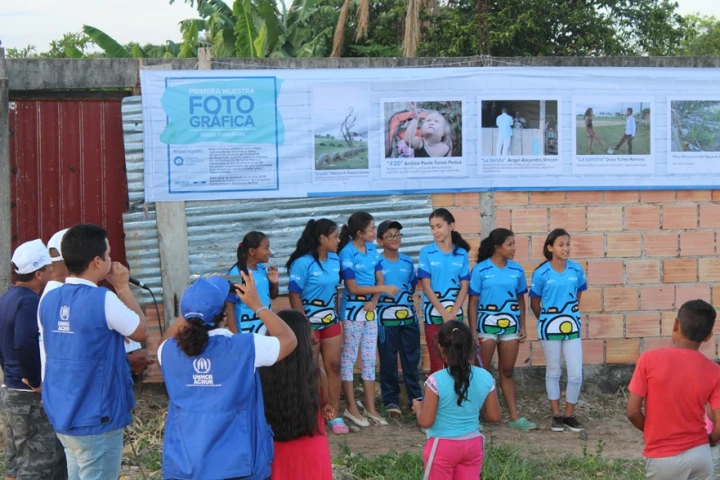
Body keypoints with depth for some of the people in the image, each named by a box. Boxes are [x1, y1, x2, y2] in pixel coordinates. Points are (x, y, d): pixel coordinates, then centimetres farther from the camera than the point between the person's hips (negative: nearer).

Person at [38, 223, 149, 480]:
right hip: (97, 420, -7)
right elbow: (141, 332, -3)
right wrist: (123, 288, 4)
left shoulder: (48, 300, 3)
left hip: (62, 416, 7)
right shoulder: (103, 300, -19)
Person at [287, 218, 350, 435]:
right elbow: (294, 296, -16)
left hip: (330, 321, 6)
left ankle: (334, 415, 12)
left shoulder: (335, 260, 2)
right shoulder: (303, 263, -17)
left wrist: (339, 319, 12)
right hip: (309, 323, -6)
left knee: (334, 366, 5)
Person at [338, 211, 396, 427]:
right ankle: (351, 408, 9)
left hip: (370, 308, 7)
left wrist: (374, 301, -10)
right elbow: (352, 288, -17)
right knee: (349, 358, 2)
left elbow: (379, 279, 7)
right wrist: (383, 289, -18)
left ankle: (370, 408, 15)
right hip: (352, 309, -7)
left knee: (370, 358, 9)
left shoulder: (372, 249, 5)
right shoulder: (347, 253, -14)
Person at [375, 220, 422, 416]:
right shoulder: (377, 263, -4)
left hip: (409, 315, 4)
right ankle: (391, 399, 11)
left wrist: (406, 301, 4)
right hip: (386, 317, -4)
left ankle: (416, 397, 16)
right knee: (388, 360, 2)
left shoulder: (408, 261, 8)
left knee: (411, 358, 7)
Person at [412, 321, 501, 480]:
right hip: (472, 444, 4)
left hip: (442, 446, -4)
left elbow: (426, 421, -16)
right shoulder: (485, 378, -7)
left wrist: (418, 407, 5)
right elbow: (494, 416, 2)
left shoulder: (436, 381, -19)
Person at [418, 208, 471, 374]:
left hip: (455, 314, 2)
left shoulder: (461, 253, 3)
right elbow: (426, 286, -6)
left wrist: (453, 312, -10)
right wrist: (444, 313, -11)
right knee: (437, 362, -1)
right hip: (433, 314, -2)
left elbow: (464, 287, 2)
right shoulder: (426, 252, -3)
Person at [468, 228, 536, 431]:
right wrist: (473, 331, -10)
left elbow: (520, 300, 11)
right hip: (486, 325, -3)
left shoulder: (517, 270, 3)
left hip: (510, 326, 3)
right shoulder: (480, 270, -8)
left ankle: (514, 417, 12)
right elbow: (473, 302, -7)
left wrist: (522, 327, 7)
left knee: (507, 372, 10)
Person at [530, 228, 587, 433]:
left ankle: (569, 415, 14)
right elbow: (534, 303, 2)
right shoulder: (541, 273, -9)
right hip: (550, 326, -2)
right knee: (553, 372, 9)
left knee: (576, 374, -1)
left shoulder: (576, 270, -2)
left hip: (572, 325, 2)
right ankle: (556, 416, 19)